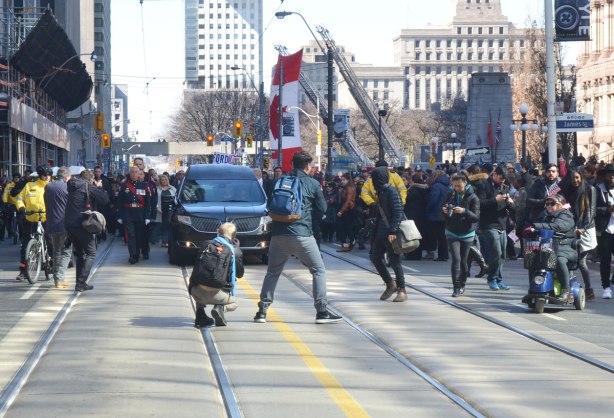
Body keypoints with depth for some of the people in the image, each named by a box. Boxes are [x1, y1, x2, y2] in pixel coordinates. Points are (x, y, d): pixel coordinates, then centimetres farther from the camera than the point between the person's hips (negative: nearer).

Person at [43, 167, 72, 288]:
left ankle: (57, 279, 16)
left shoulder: (48, 187, 6)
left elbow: (47, 204, 14)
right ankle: (59, 278, -11)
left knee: (56, 252, 16)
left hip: (51, 224, 5)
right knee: (66, 252, 1)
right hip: (65, 224, -5)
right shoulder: (67, 187, -10)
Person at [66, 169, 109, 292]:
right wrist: (100, 189, 6)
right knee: (91, 253, 0)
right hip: (82, 224, -7)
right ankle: (81, 282, -12)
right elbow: (105, 199, -11)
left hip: (69, 224, 7)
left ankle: (80, 282, 17)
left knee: (79, 253, 19)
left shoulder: (73, 186, 15)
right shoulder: (88, 186, -6)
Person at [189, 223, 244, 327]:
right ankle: (220, 308, -5)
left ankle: (200, 315, 14)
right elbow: (240, 274, 20)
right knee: (233, 302, 30)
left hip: (197, 291, 2)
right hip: (216, 294, -2)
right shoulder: (234, 251, 6)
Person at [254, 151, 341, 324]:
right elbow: (322, 209, 8)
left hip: (279, 233, 3)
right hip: (302, 234, -3)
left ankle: (262, 310, 10)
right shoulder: (312, 184, 0)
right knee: (319, 270, 7)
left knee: (272, 271, 17)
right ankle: (321, 311, 0)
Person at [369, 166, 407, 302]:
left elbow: (398, 213, -20)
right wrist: (375, 233, 18)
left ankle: (402, 290, 7)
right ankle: (390, 284, 18)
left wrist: (393, 231, -25)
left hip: (392, 233, -9)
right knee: (375, 257, 7)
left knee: (394, 261, -3)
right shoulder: (381, 192, 13)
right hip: (382, 232, 9)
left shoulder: (392, 192, -13)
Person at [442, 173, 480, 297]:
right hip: (452, 233, 1)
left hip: (466, 234, -1)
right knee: (456, 259, -11)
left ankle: (462, 285, 25)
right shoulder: (451, 195, 2)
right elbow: (445, 212, 14)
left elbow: (476, 216, -16)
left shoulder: (472, 197, -8)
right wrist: (444, 211, -10)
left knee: (463, 261, 6)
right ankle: (456, 287, -11)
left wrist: (464, 211, -32)